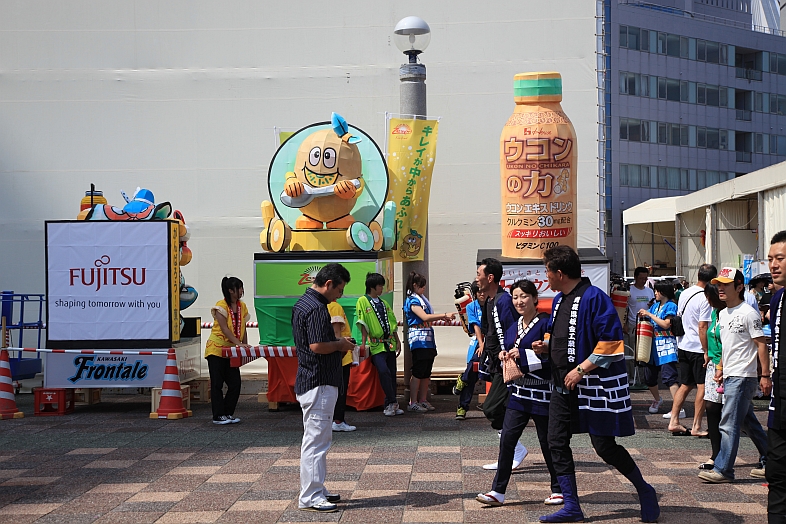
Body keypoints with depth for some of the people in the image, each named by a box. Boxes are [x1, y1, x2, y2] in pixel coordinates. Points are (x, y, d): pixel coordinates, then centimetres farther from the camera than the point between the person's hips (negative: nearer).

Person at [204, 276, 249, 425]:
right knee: (217, 384, -2)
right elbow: (224, 329, -20)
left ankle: (228, 413, 14)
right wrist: (238, 343, -27)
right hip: (216, 349, -6)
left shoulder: (242, 306, 8)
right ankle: (218, 416, 3)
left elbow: (243, 328, 12)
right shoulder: (221, 306, -12)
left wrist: (245, 345, 0)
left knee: (235, 384, 2)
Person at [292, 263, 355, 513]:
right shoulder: (316, 308, -19)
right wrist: (340, 345, -11)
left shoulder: (302, 303, 14)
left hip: (307, 380, 11)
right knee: (316, 440, -6)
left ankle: (315, 490, 26)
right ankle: (310, 497, -2)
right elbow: (317, 346, -28)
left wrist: (337, 342, 13)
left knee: (319, 438, 18)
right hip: (319, 383, -11)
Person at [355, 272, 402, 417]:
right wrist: (364, 342, -11)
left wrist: (397, 341, 14)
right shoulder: (363, 301, -1)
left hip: (389, 344, 6)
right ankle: (393, 403, -13)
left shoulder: (384, 303, 18)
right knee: (384, 371, -21)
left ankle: (390, 405, 10)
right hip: (376, 345, -6)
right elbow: (363, 323, -6)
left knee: (392, 373, 4)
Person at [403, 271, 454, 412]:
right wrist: (444, 315, -21)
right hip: (418, 340, -9)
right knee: (418, 372, -7)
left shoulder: (422, 299, 18)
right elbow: (425, 317, -21)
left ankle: (423, 400, 15)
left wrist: (443, 317, 9)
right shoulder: (412, 301, -10)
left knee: (427, 372, 9)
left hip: (428, 340, 9)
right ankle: (413, 403, -4)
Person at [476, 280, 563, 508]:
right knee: (507, 439, -1)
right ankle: (498, 491, 2)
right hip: (518, 390, 6)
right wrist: (506, 355, 0)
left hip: (541, 392, -6)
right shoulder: (515, 326, 12)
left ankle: (558, 489, 21)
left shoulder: (545, 323, -10)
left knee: (547, 442, 4)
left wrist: (522, 356, -19)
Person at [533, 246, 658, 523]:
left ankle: (644, 491, 18)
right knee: (556, 442, 3)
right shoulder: (559, 300, 12)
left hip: (595, 385, -9)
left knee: (604, 446, -4)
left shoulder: (594, 298, -17)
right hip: (564, 386, 9)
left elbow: (610, 342, -22)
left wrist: (580, 370, -22)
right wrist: (546, 346, 5)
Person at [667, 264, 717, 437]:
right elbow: (702, 327, -21)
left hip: (683, 346, 8)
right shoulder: (705, 298, -17)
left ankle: (674, 422, 11)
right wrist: (706, 351, -18)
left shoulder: (684, 293, 8)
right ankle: (696, 427, 0)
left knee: (685, 385, 14)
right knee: (702, 387, -1)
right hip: (698, 349, -8)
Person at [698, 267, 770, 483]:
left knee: (729, 423, -10)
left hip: (743, 376, -9)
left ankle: (723, 469, -6)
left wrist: (765, 375, -16)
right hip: (730, 376, 9)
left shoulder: (748, 313, -12)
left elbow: (761, 345, -13)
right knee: (750, 422, 15)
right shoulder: (723, 314, 14)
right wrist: (720, 368, 15)